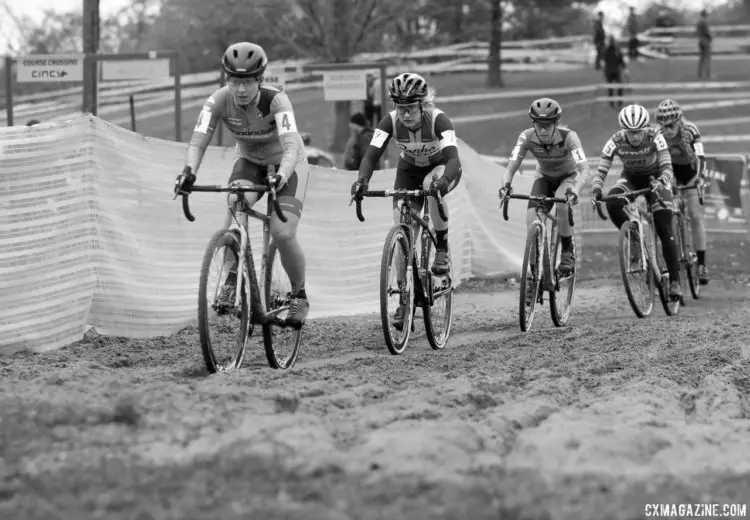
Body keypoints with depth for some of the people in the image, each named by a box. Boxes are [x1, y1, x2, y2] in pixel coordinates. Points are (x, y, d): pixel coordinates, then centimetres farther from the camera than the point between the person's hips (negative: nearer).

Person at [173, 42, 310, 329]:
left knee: (283, 234, -18)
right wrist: (189, 171, -51)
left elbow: (291, 146, -44)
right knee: (236, 204, -31)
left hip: (287, 163, -3)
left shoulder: (276, 100, -32)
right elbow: (198, 141, -31)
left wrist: (281, 176, -63)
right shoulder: (219, 100, -24)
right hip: (249, 161, 3)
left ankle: (299, 296, 7)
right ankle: (232, 278, -16)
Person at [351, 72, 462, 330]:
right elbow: (372, 154, -31)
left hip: (442, 167, -3)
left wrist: (444, 180, -64)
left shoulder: (438, 119, -32)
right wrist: (362, 179, -52)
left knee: (432, 184, -39)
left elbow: (453, 157, -43)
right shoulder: (391, 121, -25)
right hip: (409, 170, 3)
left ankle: (442, 250, -21)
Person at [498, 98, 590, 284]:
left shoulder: (568, 137, -32)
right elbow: (511, 166, -27)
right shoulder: (527, 137, -25)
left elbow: (584, 170, -40)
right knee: (532, 223, -21)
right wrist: (506, 185, -49)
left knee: (562, 204, -36)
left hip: (568, 177, -2)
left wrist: (574, 190, -60)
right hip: (544, 178, 2)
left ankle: (568, 252, -14)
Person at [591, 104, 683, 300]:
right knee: (612, 203, -32)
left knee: (664, 230, -14)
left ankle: (674, 281, -9)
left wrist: (661, 181, -54)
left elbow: (667, 167, -33)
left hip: (654, 179, -2)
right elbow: (601, 171, -23)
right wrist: (596, 189, -42)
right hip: (630, 179, 2)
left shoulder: (655, 138, -28)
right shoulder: (615, 142, -24)